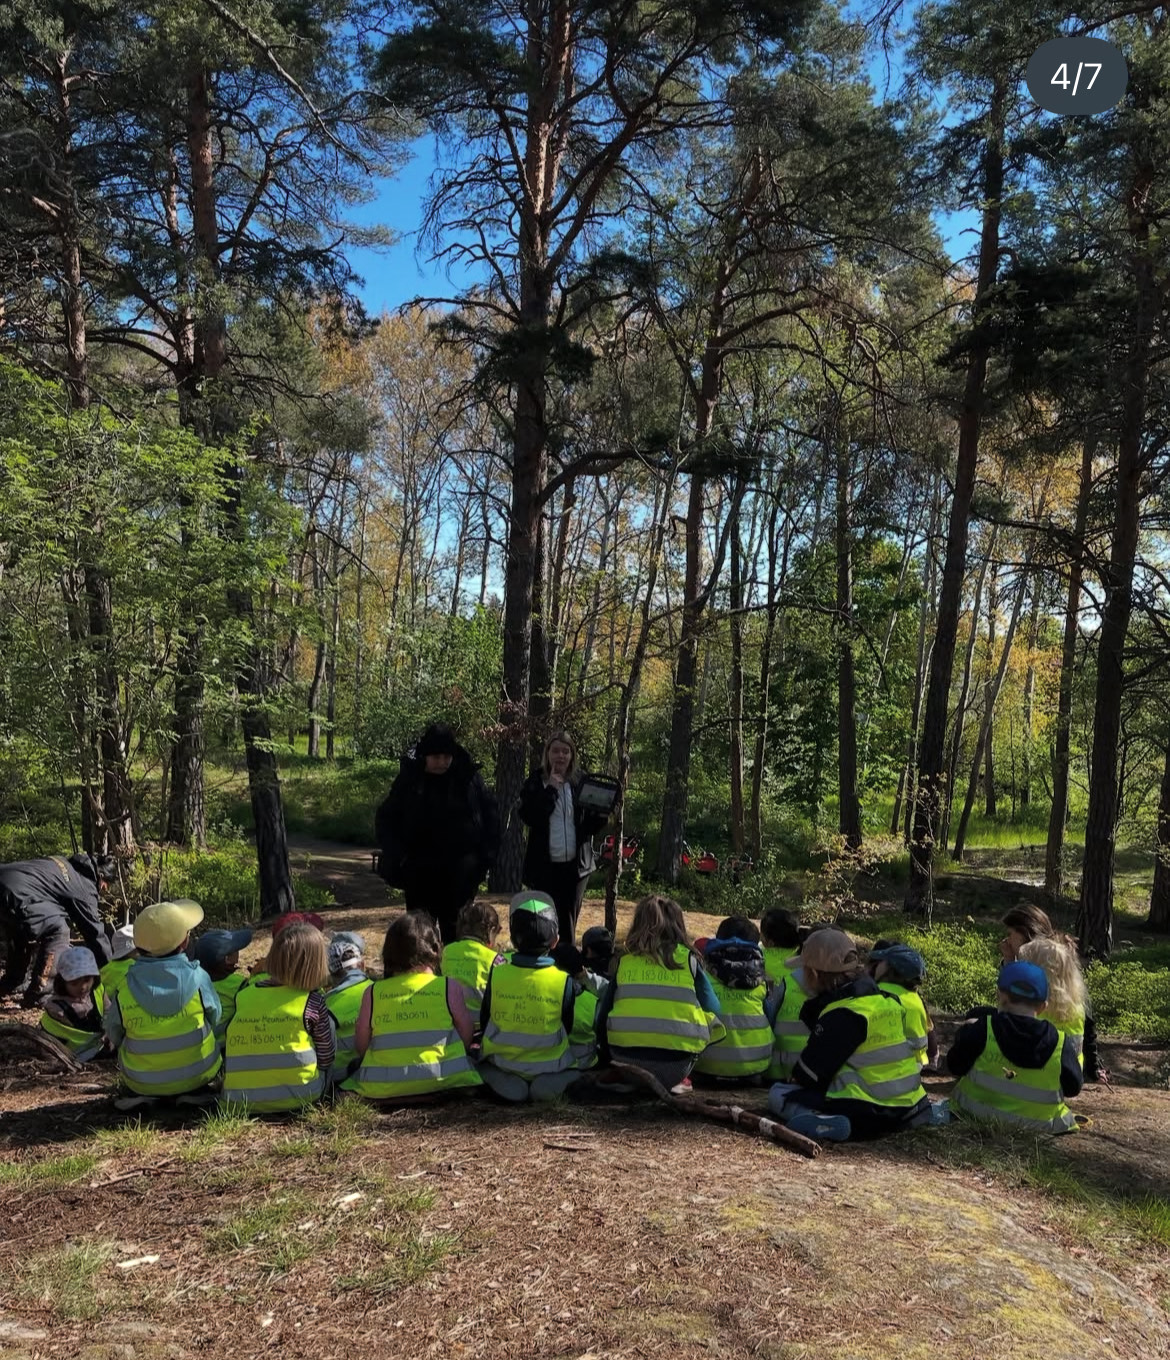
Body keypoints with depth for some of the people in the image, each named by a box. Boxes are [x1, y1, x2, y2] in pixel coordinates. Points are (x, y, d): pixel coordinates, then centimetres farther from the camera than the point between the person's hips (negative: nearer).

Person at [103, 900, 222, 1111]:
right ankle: (194, 1093, 7)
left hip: (142, 1083, 1)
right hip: (198, 1075, -1)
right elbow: (214, 1019, 0)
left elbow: (114, 1038, 0)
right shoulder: (198, 977, -16)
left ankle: (139, 1096, 7)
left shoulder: (124, 990, -15)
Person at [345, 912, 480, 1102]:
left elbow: (360, 1047, 5)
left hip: (382, 1089, 2)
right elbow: (467, 1039, 1)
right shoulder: (449, 988, -6)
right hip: (441, 1082, -2)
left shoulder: (373, 993, -2)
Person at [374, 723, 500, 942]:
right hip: (419, 873, 1)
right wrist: (398, 855, -7)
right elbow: (384, 819, 4)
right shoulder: (409, 779, -3)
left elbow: (490, 815, 4)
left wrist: (486, 854, -3)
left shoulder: (469, 776, -4)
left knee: (455, 931, 3)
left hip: (460, 873, -1)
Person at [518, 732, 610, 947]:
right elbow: (529, 817, -16)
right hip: (544, 865, -2)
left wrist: (601, 816, -15)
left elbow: (590, 826, 6)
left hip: (576, 864, 2)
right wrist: (551, 789, -16)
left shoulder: (581, 782, 6)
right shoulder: (535, 783, 0)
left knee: (569, 923, 8)